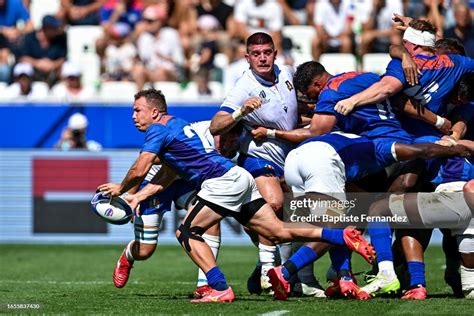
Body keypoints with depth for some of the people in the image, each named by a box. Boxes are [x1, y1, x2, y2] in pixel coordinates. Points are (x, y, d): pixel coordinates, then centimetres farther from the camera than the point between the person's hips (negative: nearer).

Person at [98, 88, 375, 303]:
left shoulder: (158, 130, -3)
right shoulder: (177, 125, 25)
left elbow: (139, 171, -8)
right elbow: (168, 176, 30)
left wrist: (120, 189, 11)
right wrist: (138, 197, 28)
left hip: (224, 181, -9)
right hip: (239, 177, 9)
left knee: (187, 232, -5)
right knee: (279, 233, 4)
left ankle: (222, 290, -14)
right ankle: (344, 236, -4)